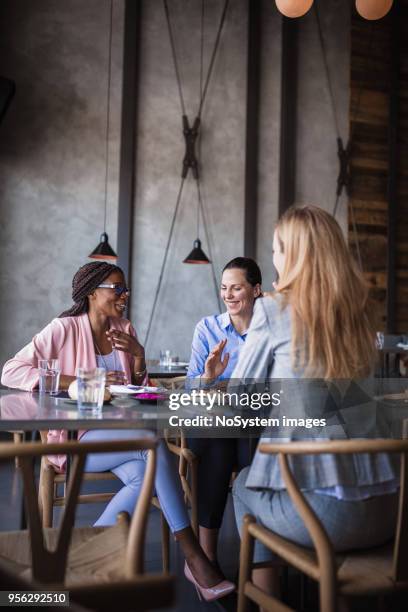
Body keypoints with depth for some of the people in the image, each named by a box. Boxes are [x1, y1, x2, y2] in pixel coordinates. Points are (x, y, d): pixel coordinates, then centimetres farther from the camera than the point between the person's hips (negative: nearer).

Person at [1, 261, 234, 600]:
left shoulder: (125, 330, 11)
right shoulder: (65, 329, -6)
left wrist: (138, 355, -8)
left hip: (119, 433, 6)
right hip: (78, 438, -5)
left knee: (143, 477, -28)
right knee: (154, 441, -29)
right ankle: (194, 557, -23)